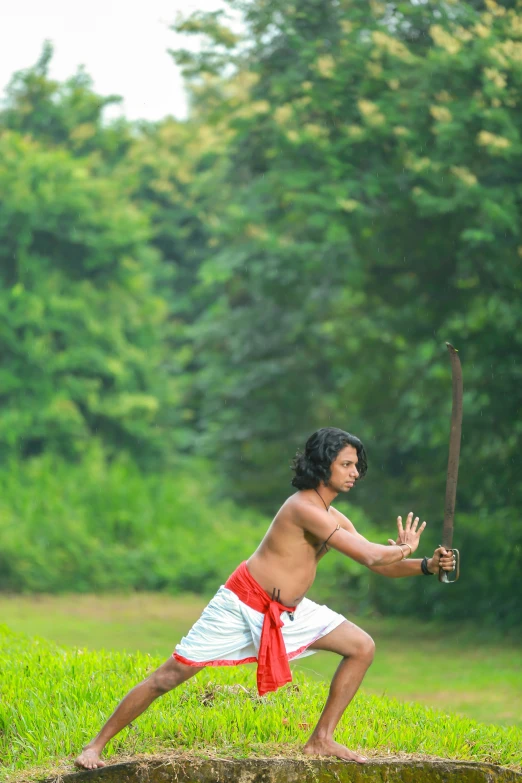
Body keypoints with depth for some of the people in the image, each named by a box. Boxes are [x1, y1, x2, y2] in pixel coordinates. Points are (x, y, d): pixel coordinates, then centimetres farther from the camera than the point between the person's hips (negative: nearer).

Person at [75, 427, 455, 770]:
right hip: (243, 604, -9)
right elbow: (370, 557, -25)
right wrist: (405, 549, -8)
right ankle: (96, 745, 2)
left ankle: (322, 739, 6)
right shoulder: (304, 508, -22)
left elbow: (380, 565, 9)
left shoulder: (334, 518, 8)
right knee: (169, 676, -9)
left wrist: (428, 566, -5)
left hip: (288, 612, 9)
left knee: (362, 647, 2)